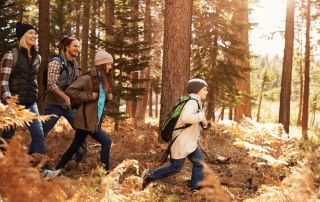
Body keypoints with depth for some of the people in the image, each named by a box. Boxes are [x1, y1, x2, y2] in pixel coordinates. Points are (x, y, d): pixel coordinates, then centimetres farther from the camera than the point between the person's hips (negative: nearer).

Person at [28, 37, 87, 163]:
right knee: (41, 133, 3)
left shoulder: (75, 65, 10)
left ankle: (80, 159, 17)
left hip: (70, 105, 6)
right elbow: (51, 85, -20)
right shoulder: (56, 62, -12)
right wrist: (66, 98, -29)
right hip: (55, 105, -6)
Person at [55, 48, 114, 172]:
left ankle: (58, 168, 27)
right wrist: (89, 96, -21)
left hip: (92, 120, 9)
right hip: (87, 120, -9)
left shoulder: (103, 80, 13)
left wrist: (107, 97, 6)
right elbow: (70, 91, -20)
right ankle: (105, 171, 1)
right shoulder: (88, 79, -15)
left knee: (75, 146, 16)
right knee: (106, 142, -7)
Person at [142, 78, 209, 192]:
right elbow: (185, 117, -37)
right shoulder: (192, 102, -19)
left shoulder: (195, 103, 13)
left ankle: (196, 187, 15)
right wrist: (201, 117, -25)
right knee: (175, 168, 0)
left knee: (199, 162, 7)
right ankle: (150, 175, 12)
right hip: (182, 141, -10)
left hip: (190, 142, 10)